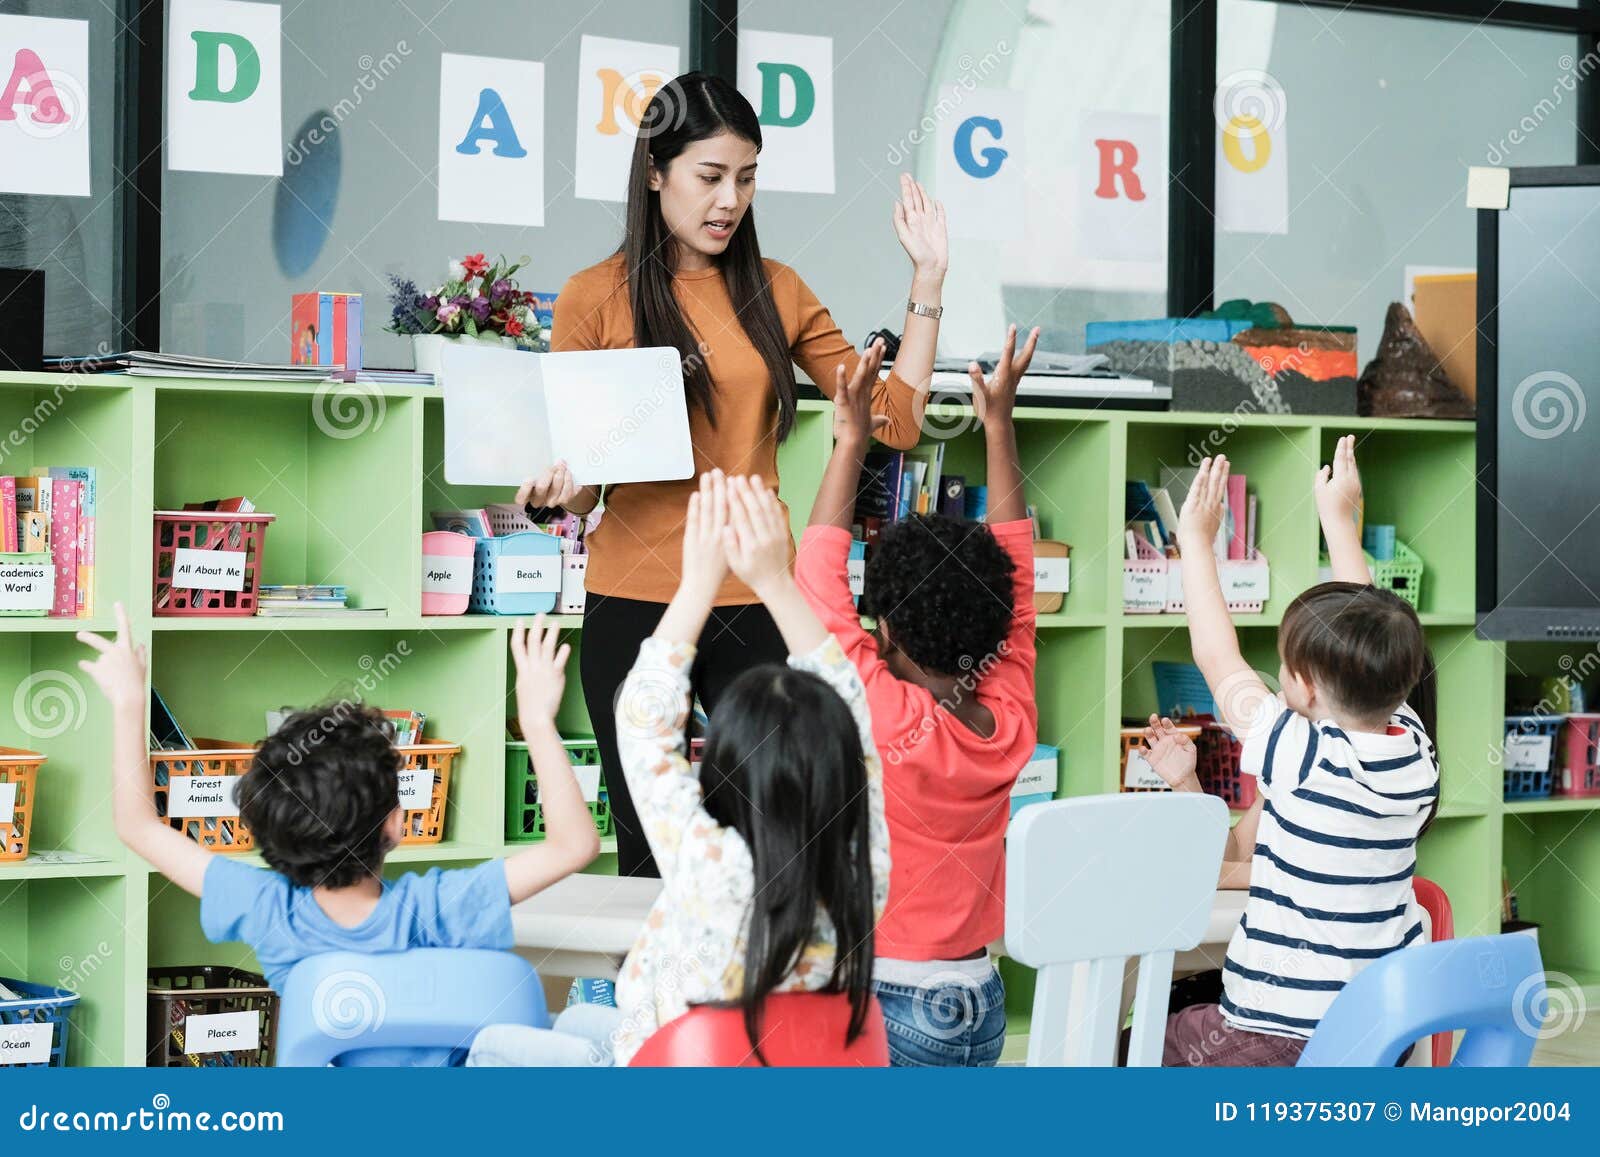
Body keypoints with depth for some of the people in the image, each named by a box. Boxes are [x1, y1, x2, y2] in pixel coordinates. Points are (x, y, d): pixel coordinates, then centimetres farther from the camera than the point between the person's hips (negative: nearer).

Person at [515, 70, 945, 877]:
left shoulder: (775, 292, 10)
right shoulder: (597, 297, 1)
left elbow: (896, 419, 9)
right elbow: (577, 477, 4)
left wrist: (927, 280, 6)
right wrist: (560, 488, -18)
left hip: (756, 602, 2)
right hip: (636, 600, -2)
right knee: (651, 856, 3)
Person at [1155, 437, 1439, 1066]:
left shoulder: (1302, 758, -19)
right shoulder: (1414, 750, -3)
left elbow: (1217, 658, -6)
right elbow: (1368, 629, 13)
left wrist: (1196, 538, 5)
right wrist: (1340, 518, 23)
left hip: (1281, 1042, -7)